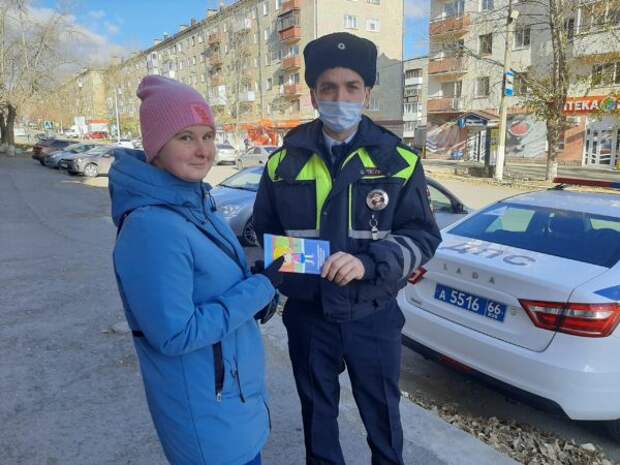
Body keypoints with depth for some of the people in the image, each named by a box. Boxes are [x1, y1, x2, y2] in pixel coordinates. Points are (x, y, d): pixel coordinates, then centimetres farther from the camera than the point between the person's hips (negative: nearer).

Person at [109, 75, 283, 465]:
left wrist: (259, 294, -5)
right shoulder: (152, 227, -28)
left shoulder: (195, 200, 0)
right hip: (205, 408, -8)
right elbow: (176, 335, -27)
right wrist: (261, 289, -21)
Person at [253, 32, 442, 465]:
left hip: (373, 316, -1)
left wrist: (368, 263, -26)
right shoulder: (285, 162, -1)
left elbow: (423, 236, -10)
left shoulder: (398, 160, -7)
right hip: (307, 315, 2)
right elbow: (264, 233, 9)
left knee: (382, 415, 20)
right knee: (317, 415, 22)